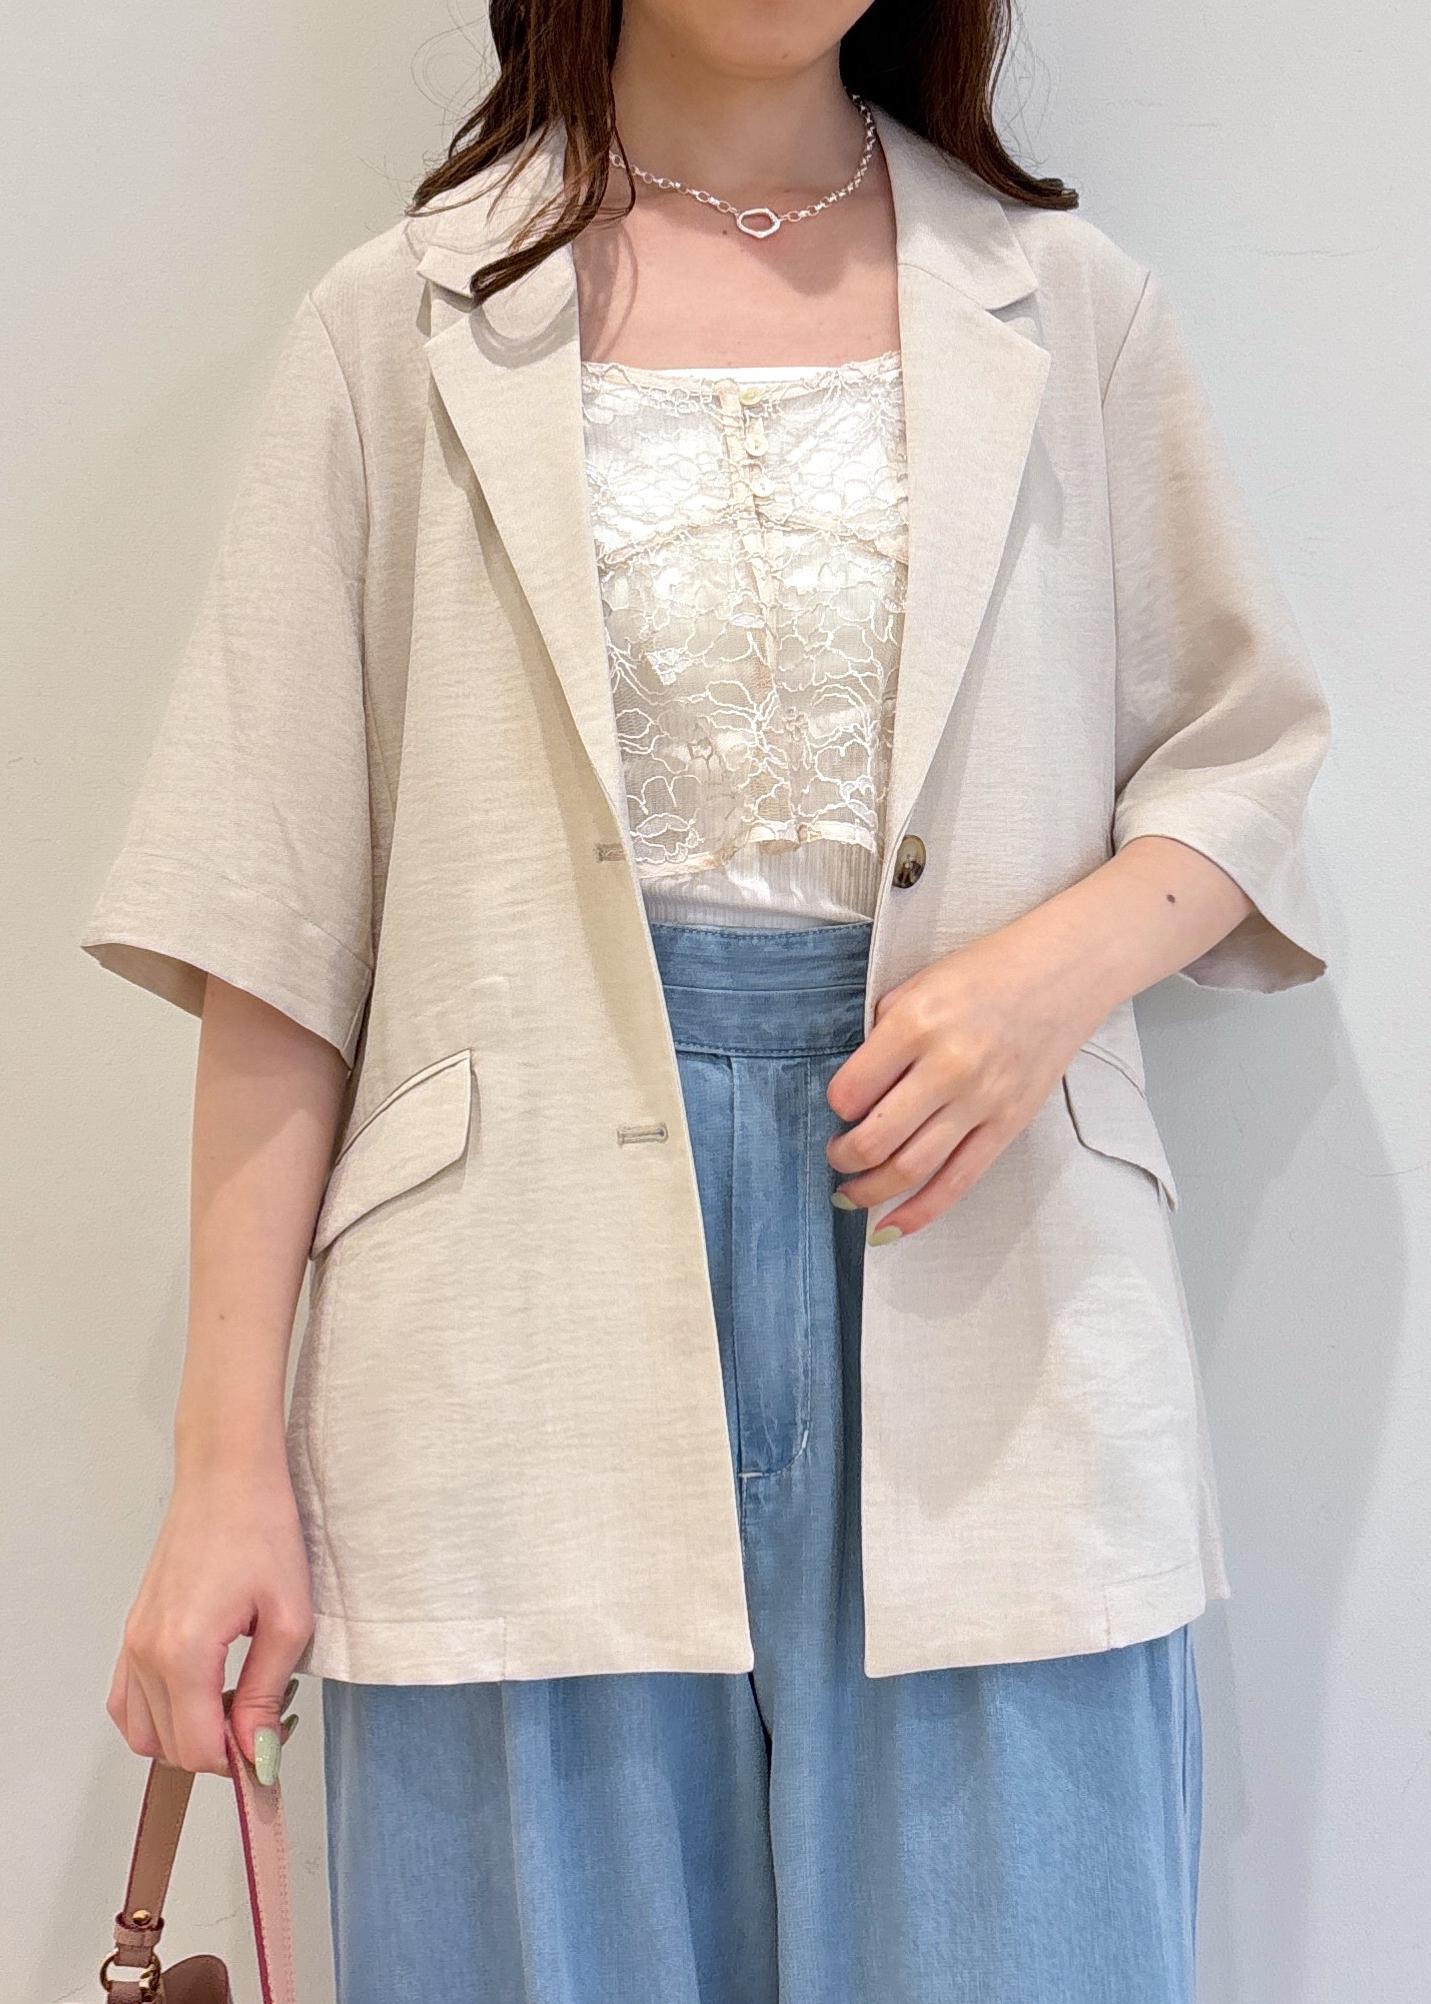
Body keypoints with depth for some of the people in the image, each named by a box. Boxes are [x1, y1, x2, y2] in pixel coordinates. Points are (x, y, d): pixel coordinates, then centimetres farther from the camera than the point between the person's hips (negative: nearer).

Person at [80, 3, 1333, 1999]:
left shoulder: (1070, 304, 9)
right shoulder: (403, 323, 5)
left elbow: (1240, 753, 14)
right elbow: (282, 922, 2)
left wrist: (1063, 961, -10)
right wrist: (229, 1456, -3)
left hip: (981, 1304, 1)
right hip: (541, 1318, 0)